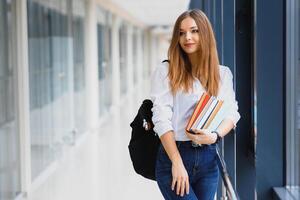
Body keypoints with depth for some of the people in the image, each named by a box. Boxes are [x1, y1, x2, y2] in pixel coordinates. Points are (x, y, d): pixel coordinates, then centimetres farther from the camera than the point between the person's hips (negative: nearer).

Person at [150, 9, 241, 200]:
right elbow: (162, 119, -9)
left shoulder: (223, 73, 10)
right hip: (173, 156, -4)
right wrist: (177, 164, -16)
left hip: (208, 159, 4)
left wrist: (215, 135, -17)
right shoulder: (165, 72, -2)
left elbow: (232, 113, 4)